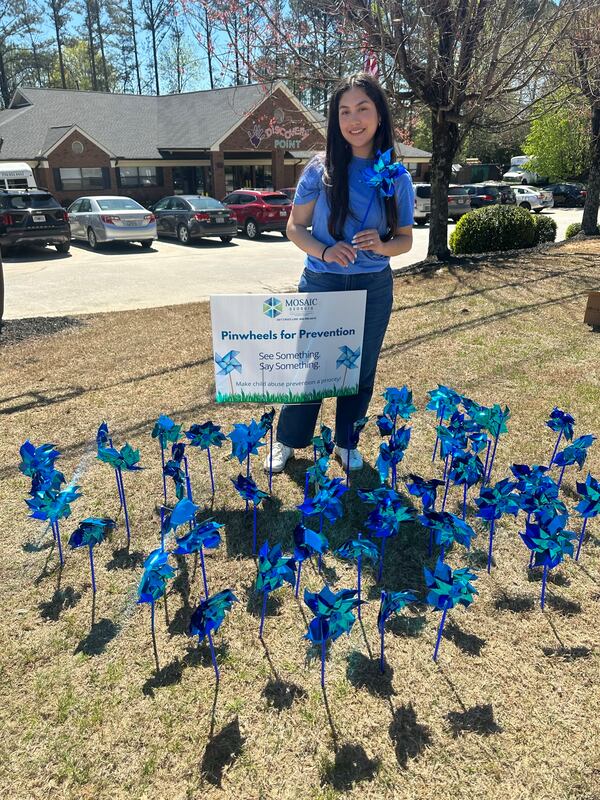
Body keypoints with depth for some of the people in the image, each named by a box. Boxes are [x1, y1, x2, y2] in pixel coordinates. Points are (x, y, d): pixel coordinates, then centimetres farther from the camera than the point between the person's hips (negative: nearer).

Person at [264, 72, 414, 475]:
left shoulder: (397, 177, -1)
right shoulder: (321, 169, -5)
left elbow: (405, 239, 5)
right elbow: (295, 227, -1)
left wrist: (382, 245, -18)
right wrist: (324, 251, -20)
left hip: (373, 289, 2)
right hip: (321, 284, -2)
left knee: (361, 371, 12)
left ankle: (346, 441, 35)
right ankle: (287, 441, 30)